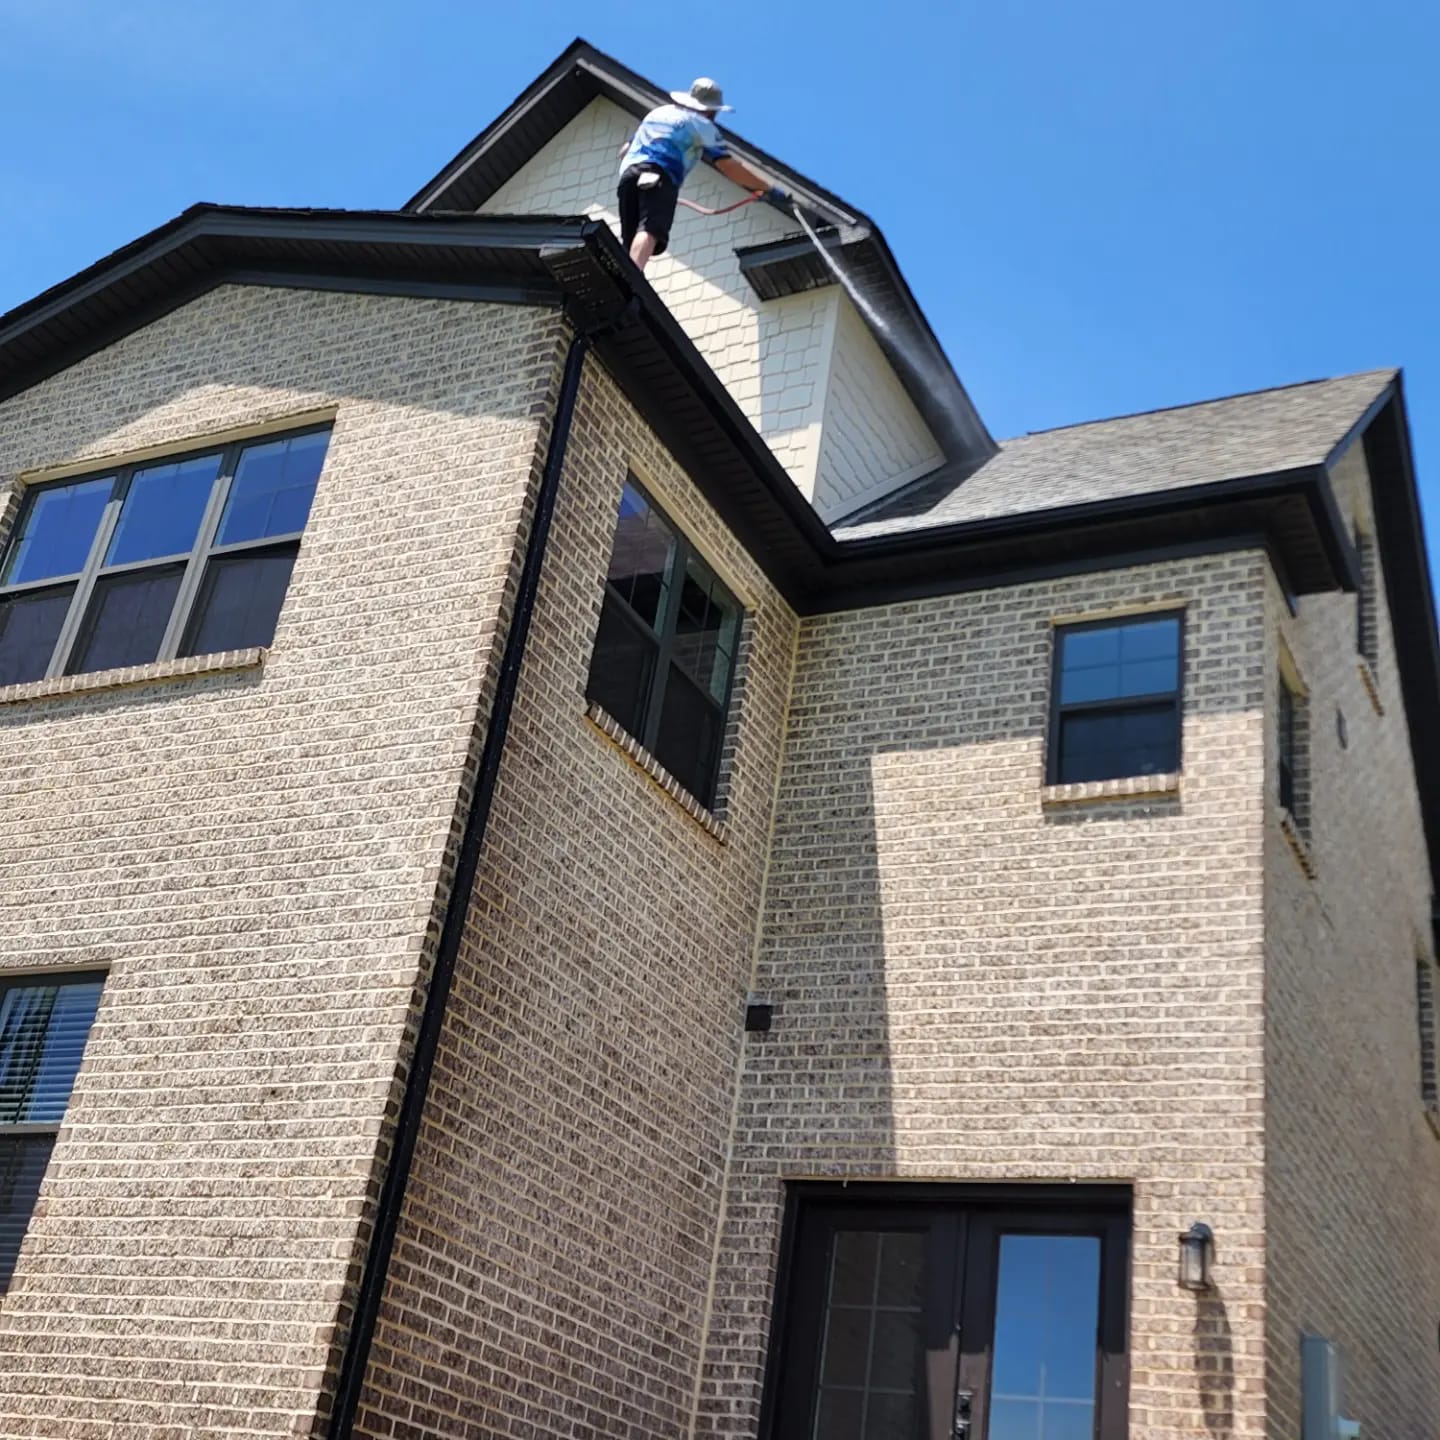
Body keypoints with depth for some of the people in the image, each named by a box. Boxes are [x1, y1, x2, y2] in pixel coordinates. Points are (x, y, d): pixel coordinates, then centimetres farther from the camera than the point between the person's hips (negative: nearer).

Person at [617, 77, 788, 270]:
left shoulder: (657, 112, 33)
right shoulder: (701, 124, 14)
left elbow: (624, 152, 39)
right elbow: (729, 167, 8)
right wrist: (769, 189, 14)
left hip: (629, 171, 7)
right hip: (658, 178, -7)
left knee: (629, 242, 6)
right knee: (650, 231, -27)